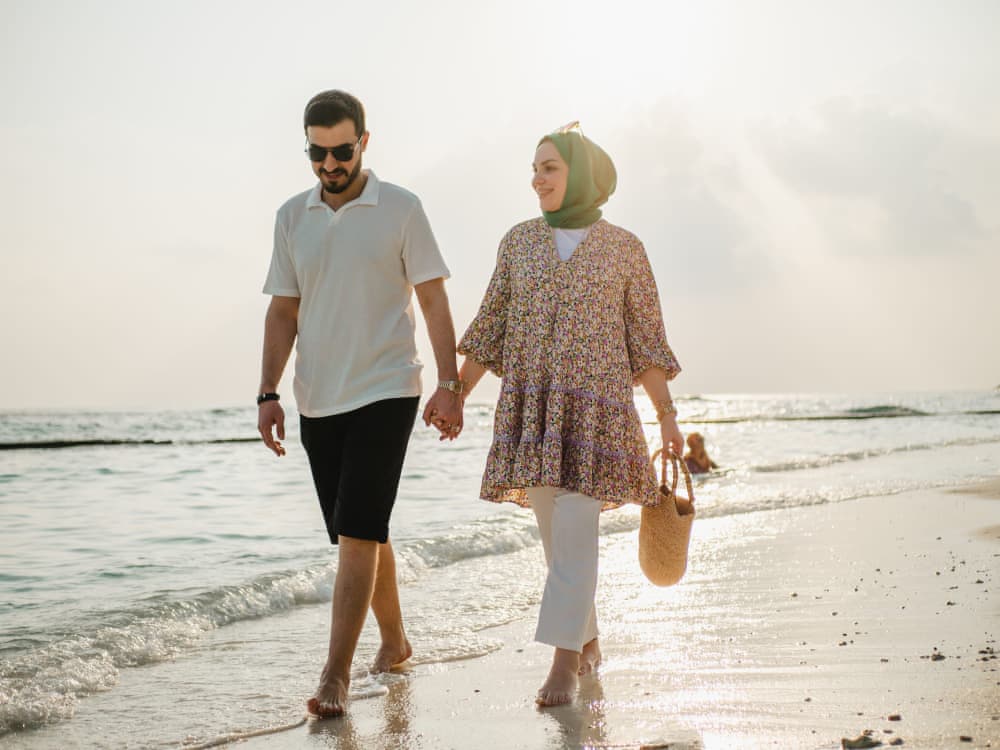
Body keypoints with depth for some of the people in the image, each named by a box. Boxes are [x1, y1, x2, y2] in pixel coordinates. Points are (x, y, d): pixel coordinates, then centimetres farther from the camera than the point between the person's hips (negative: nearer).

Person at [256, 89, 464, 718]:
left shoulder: (401, 209, -3)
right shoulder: (292, 217, 9)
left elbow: (434, 302, -3)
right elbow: (283, 312, 11)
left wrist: (450, 385, -10)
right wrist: (268, 394, 3)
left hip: (385, 392, -5)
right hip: (317, 401, 5)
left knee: (357, 533, -12)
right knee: (363, 533, 14)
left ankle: (337, 675, -11)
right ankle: (394, 639, 31)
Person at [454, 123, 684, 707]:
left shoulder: (624, 247, 2)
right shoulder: (519, 241, 8)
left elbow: (645, 337, 4)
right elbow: (491, 328, 10)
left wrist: (669, 416, 0)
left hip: (595, 405, -3)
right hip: (531, 405, 3)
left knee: (575, 529, -14)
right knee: (557, 529, 8)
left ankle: (564, 665, -12)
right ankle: (588, 642, 26)